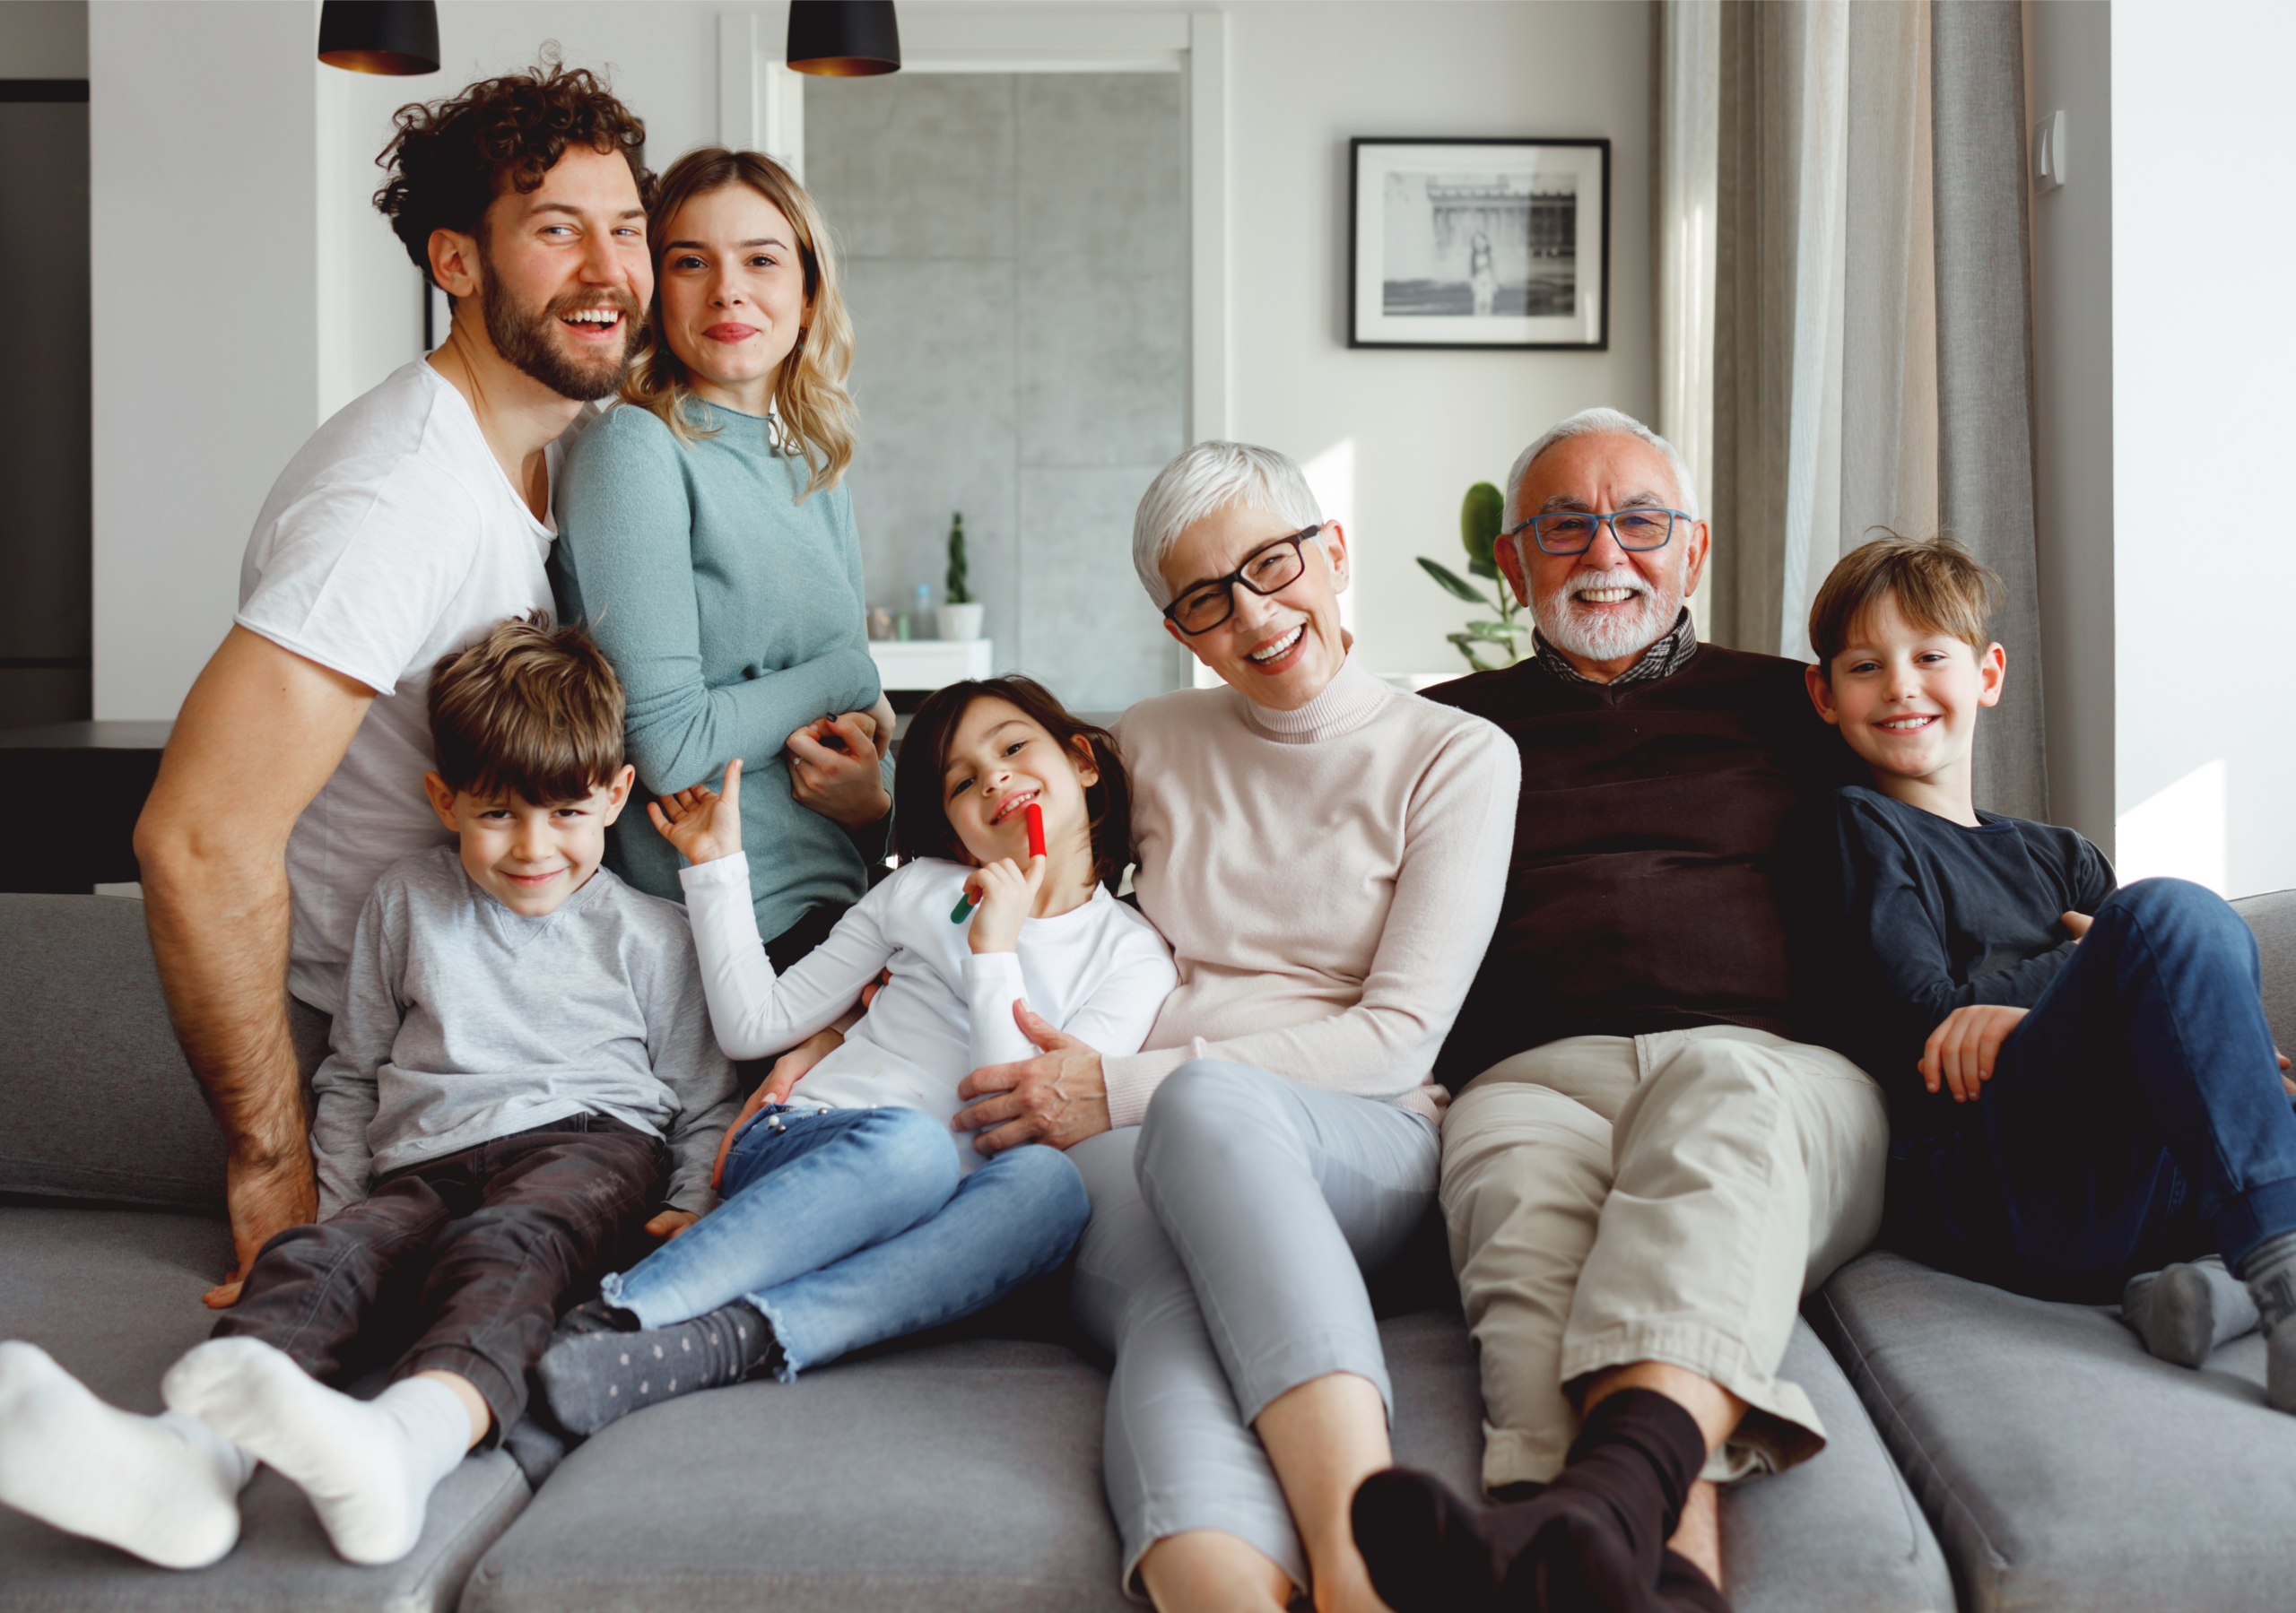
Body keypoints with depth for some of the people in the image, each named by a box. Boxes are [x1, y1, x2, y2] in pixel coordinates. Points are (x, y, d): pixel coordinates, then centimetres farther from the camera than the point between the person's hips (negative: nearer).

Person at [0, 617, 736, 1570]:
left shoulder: (650, 937, 14)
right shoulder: (407, 901, 20)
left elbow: (704, 1105, 17)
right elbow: (351, 1074, 25)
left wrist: (701, 1210, -1)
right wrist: (342, 1200, 13)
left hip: (590, 1141, -3)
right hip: (424, 1163, 3)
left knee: (504, 1246, -38)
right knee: (313, 1260, -30)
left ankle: (403, 1444, -69)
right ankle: (188, 1458, -60)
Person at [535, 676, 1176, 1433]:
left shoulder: (1135, 956, 10)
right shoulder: (921, 890, 17)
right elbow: (754, 1025, 16)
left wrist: (995, 952, -7)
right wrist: (718, 864, 12)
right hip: (797, 1147, 0)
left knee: (1049, 1184, -36)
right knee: (910, 1143, -36)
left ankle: (728, 1340, -46)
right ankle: (614, 1317, -47)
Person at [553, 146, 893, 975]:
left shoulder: (817, 470, 12)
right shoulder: (636, 450, -12)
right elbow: (668, 747, -18)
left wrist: (874, 789, -6)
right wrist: (850, 675, -6)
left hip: (843, 902, 7)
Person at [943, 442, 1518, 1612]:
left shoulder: (1457, 757, 9)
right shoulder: (1149, 746, 21)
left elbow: (1399, 1035, -1)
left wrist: (1128, 1086, -9)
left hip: (1356, 1147, -2)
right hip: (1123, 1151, 2)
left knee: (1209, 1105, -41)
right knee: (1173, 1305, -38)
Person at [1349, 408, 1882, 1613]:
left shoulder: (1780, 705, 27)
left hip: (1775, 1067, 0)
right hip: (1534, 1073, 0)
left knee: (1724, 1099, -38)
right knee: (1532, 1225, -36)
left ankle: (1606, 1501, -62)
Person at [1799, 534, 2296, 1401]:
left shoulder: (2054, 855, 29)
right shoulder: (1863, 827, 12)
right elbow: (1919, 1023, -4)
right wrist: (2095, 960, 1)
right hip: (1967, 1183, -6)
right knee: (2172, 912, -26)